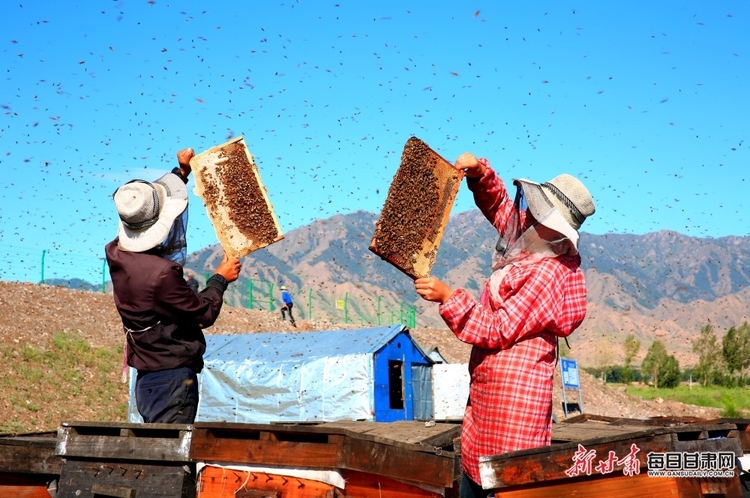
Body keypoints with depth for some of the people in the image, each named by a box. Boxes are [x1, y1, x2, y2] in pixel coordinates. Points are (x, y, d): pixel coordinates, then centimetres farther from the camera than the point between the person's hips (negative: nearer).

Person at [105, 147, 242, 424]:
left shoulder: (116, 253, -1)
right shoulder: (160, 274, -27)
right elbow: (204, 313, -13)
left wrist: (181, 172, 24)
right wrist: (220, 279, 2)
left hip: (148, 377, 9)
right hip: (173, 378, -9)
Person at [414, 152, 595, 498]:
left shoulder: (546, 275, -21)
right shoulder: (532, 245, 5)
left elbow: (496, 331, -20)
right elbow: (497, 204, 22)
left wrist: (447, 297, -19)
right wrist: (479, 174, 4)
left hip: (513, 392, -10)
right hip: (485, 390, 10)